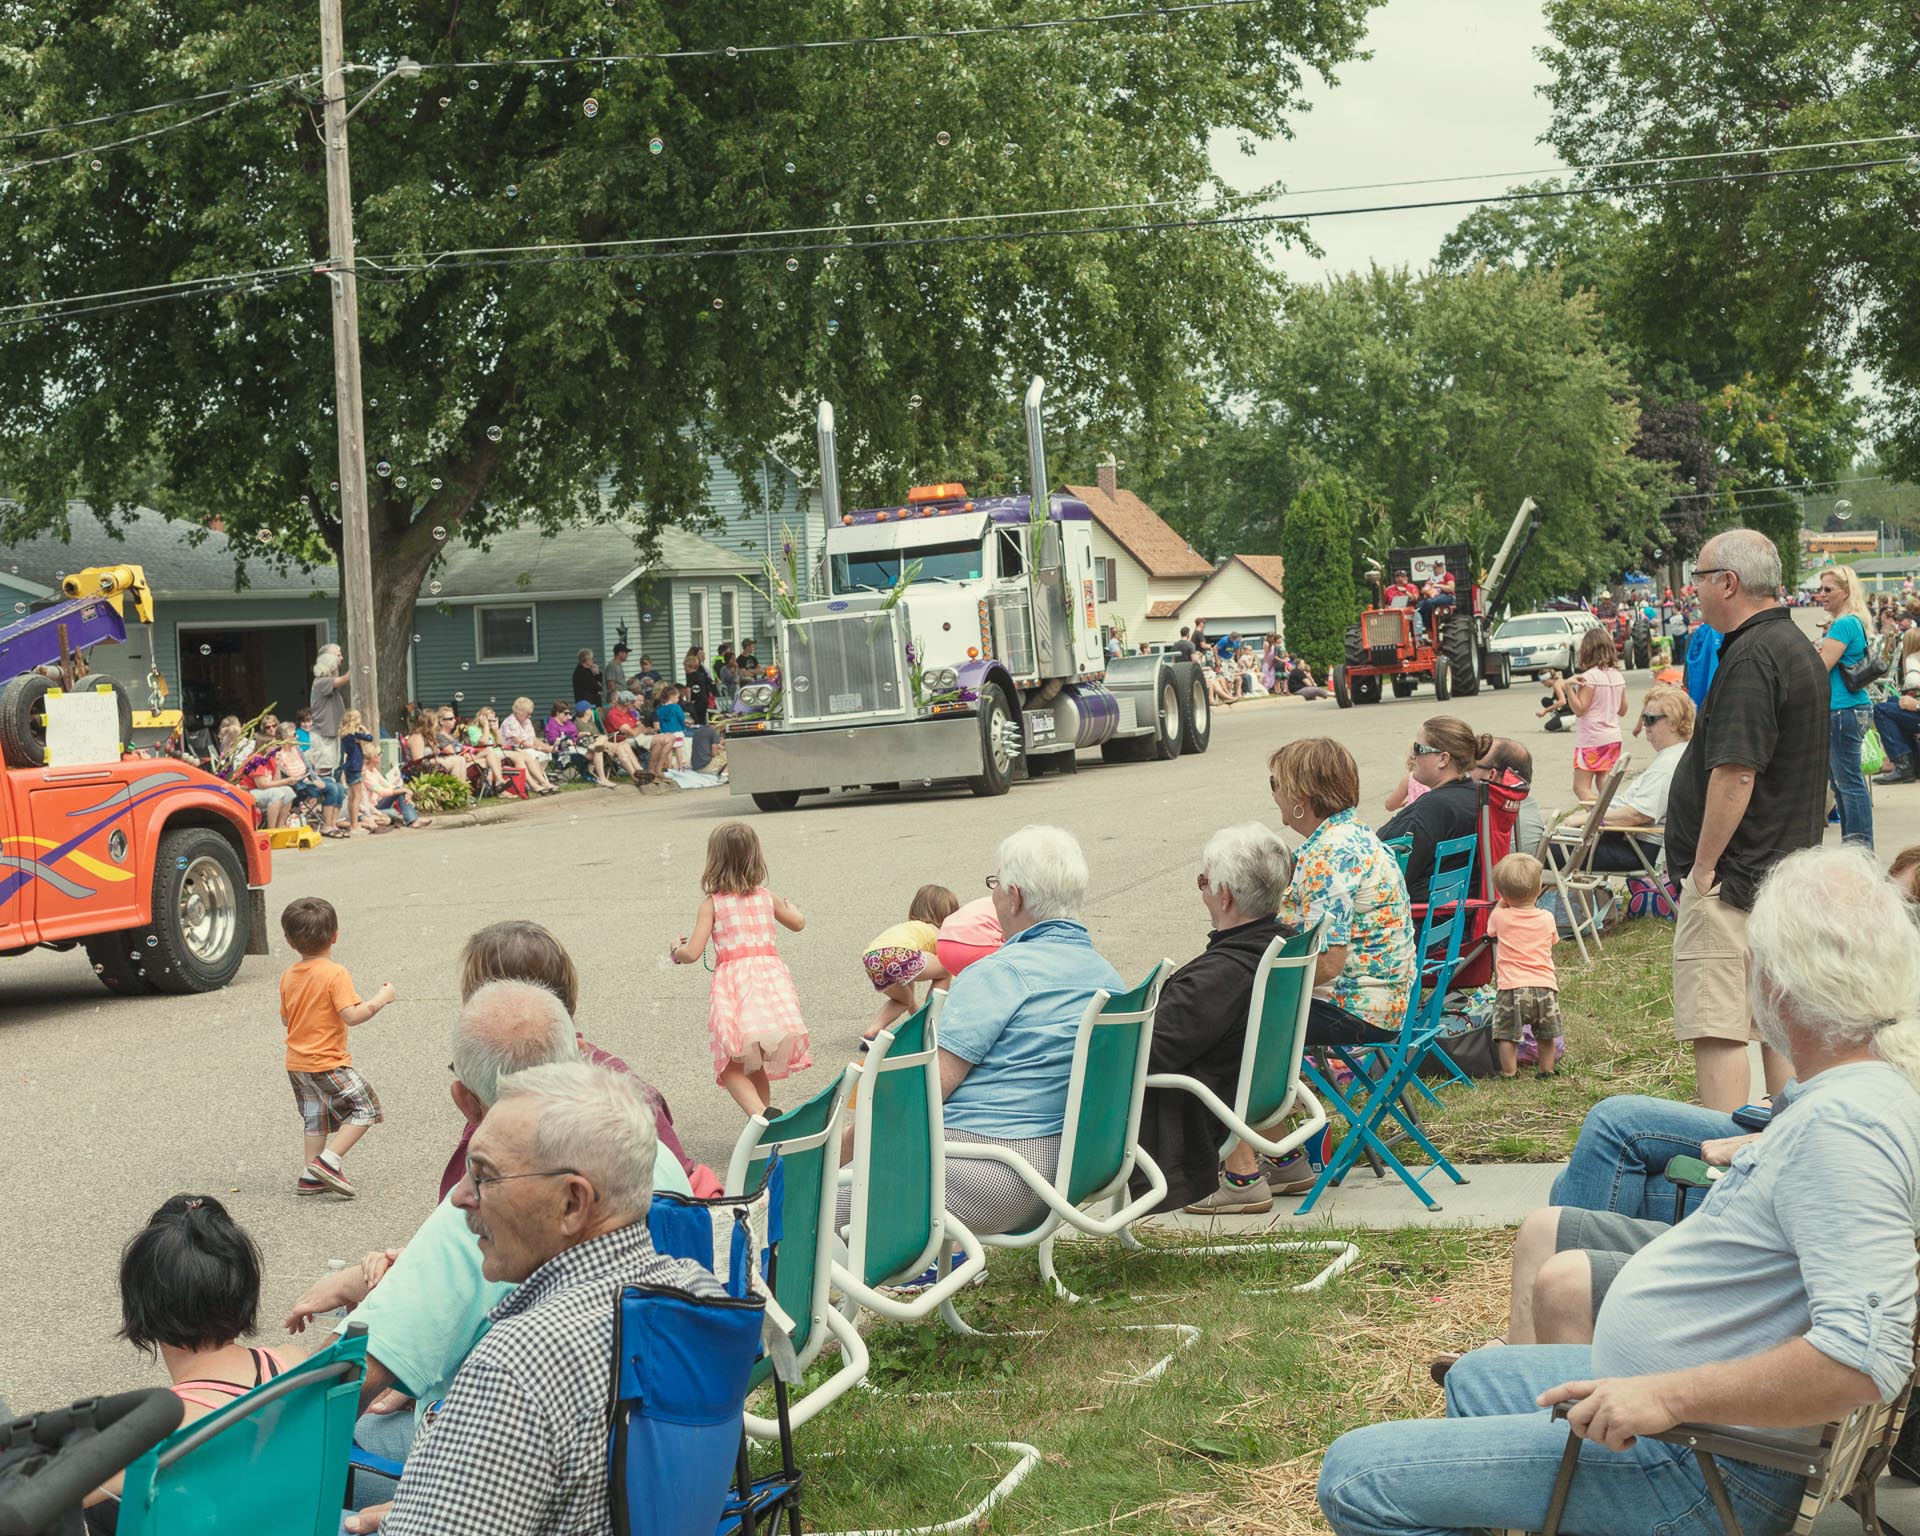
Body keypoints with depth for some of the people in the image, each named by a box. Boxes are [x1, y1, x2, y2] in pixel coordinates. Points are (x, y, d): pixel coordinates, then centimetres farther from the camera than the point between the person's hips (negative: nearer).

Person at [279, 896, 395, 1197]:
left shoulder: (288, 976, 4)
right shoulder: (335, 974, -18)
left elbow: (285, 1018, 14)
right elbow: (352, 1015, -24)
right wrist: (382, 998, -12)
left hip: (296, 1064, 8)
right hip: (327, 1063, -8)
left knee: (315, 1117, 19)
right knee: (365, 1107, 1)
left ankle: (310, 1177, 20)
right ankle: (328, 1160, -10)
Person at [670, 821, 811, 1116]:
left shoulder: (711, 903, 2)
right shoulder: (766, 897, 14)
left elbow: (692, 954, -4)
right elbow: (798, 924, 32)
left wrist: (676, 951, 19)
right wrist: (789, 906, 54)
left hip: (733, 978, -4)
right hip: (770, 973, 4)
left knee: (731, 1067, -1)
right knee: (756, 1065, 19)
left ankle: (761, 1114, -25)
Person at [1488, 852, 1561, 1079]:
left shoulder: (1501, 917, -1)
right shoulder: (1547, 919, 4)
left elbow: (1490, 929, 22)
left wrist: (1501, 904, 28)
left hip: (1511, 986, -3)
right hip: (1545, 985, 3)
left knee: (1506, 1034, 5)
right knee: (1546, 1034, 17)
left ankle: (1509, 1073, 5)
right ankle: (1547, 1069, 23)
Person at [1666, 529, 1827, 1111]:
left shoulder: (1751, 657, -18)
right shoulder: (1798, 647, 16)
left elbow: (1735, 774, -24)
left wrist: (1702, 867, -17)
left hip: (1735, 878, -11)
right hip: (1788, 868, 11)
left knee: (1717, 1030, -9)